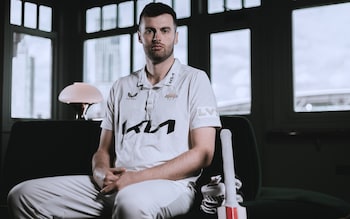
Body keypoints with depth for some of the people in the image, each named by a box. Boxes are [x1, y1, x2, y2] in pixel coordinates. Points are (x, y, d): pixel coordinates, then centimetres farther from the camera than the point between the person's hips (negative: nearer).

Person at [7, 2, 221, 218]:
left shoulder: (194, 79, 6)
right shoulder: (121, 87, 20)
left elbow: (203, 153, -4)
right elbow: (103, 151, 21)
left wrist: (137, 177, -13)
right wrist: (101, 173, -5)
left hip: (169, 183, -5)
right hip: (114, 185, 6)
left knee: (131, 201, -42)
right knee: (23, 195, -10)